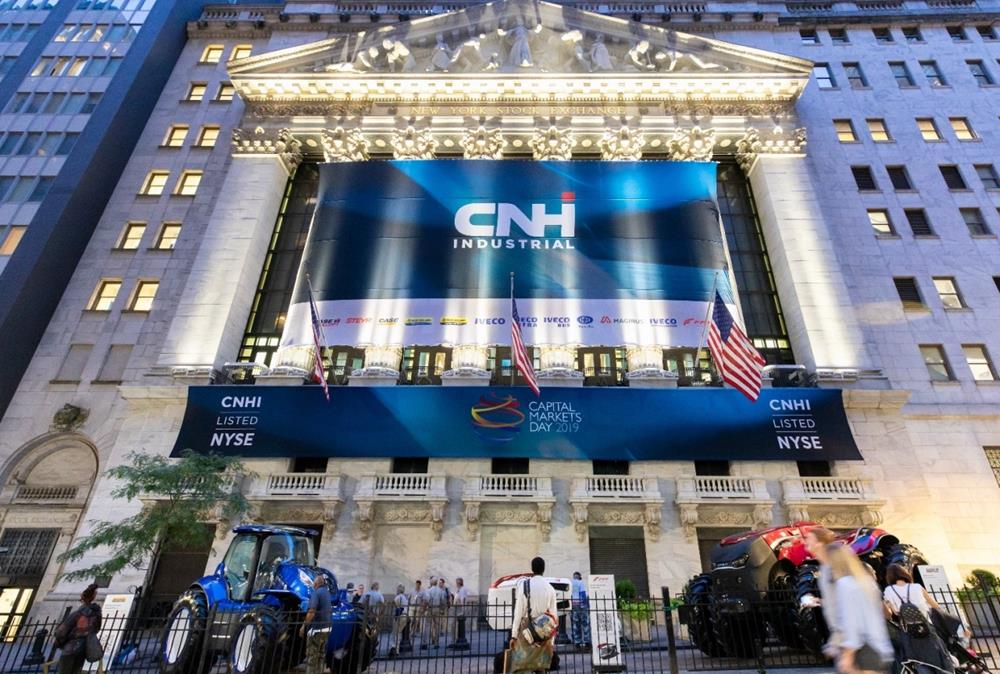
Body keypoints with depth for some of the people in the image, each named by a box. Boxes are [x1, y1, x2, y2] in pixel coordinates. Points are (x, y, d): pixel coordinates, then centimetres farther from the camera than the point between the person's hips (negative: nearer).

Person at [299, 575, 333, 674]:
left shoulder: (316, 593, -14)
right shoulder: (327, 593, 13)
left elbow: (312, 612, -22)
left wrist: (303, 626, -16)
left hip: (316, 628, -8)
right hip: (326, 628, 8)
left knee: (311, 656, -1)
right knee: (321, 655, 14)